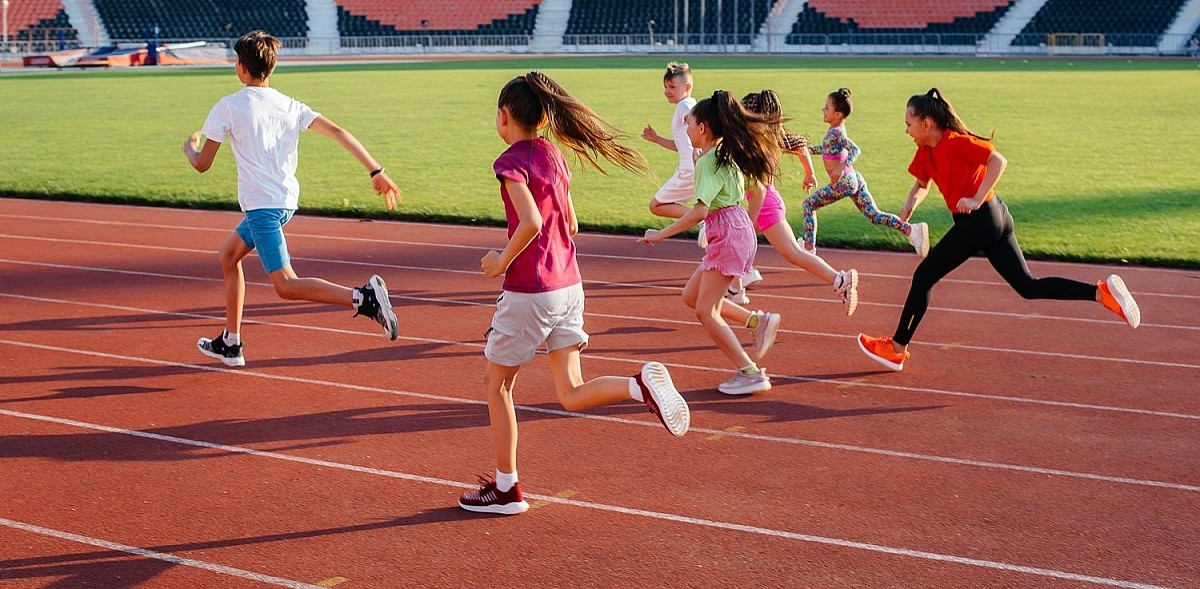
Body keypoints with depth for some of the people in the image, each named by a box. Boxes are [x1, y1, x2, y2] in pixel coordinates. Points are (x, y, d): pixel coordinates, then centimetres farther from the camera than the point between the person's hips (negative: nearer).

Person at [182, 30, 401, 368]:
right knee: (229, 255, 25)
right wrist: (377, 172, -6)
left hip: (262, 205, -8)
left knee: (286, 286, -11)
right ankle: (230, 344, 30)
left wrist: (189, 147, 22)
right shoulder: (290, 106, 7)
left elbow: (201, 164, -2)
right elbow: (338, 132, -4)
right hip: (286, 202, 8)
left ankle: (364, 297, -31)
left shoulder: (228, 107, -7)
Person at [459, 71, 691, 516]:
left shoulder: (511, 161, -12)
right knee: (571, 394, 9)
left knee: (496, 382, 12)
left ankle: (506, 489, 18)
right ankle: (641, 383, -18)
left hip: (528, 292, -7)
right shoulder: (553, 155, 12)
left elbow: (531, 223, -26)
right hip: (569, 285, 7)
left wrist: (503, 261, -11)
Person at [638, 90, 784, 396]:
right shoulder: (727, 153, 12)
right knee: (691, 295, 16)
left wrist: (661, 234, -22)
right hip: (736, 231, 10)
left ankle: (750, 373, -3)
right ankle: (758, 320, 12)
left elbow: (700, 210, -26)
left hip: (729, 234, -10)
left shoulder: (709, 161, -16)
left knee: (706, 310, -5)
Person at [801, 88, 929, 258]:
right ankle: (911, 229, -9)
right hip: (854, 179, 9)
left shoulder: (835, 132, -15)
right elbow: (826, 149, 31)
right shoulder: (837, 130, 13)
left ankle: (809, 247, 4)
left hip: (844, 182, -9)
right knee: (874, 215, 5)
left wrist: (842, 167, -42)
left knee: (808, 204, 3)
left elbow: (855, 150, -29)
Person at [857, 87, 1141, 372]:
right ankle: (1102, 291, -2)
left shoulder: (954, 141, -15)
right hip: (995, 219, 10)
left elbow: (998, 160, -23)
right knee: (1029, 287, 8)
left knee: (924, 276, 1)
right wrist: (911, 203, 3)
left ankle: (897, 349, 8)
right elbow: (921, 185, 24)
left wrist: (977, 200, -27)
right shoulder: (926, 152, 11)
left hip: (977, 219, -10)